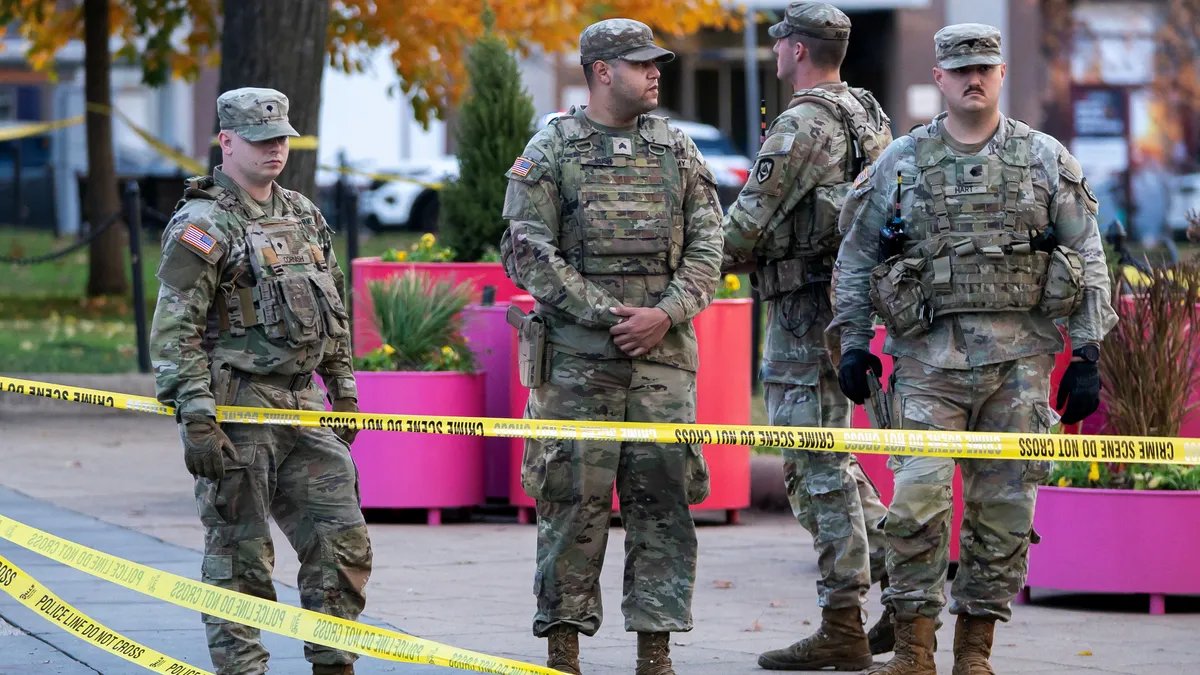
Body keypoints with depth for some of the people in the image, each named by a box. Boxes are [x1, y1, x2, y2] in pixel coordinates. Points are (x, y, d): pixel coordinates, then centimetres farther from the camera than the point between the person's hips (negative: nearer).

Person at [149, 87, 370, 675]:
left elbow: (333, 311, 24)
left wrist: (343, 390, 19)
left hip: (304, 405, 7)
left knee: (343, 539, 5)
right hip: (237, 408, -7)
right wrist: (196, 420, -21)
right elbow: (173, 333, -15)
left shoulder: (304, 217, 14)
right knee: (239, 556, -2)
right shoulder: (202, 226, -9)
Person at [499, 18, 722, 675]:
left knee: (663, 498, 1)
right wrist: (604, 313, -11)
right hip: (578, 354, -3)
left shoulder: (677, 150, 13)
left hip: (663, 351, 3)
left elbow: (706, 246, 9)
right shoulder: (552, 150, 2)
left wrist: (665, 313, -8)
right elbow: (526, 250, -5)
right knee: (573, 500, -2)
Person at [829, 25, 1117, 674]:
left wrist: (1088, 357, 0)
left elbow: (1088, 261, 6)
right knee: (917, 501, -11)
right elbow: (855, 256, 12)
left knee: (1005, 509, 2)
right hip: (928, 357, -1)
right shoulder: (901, 162, 7)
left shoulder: (1045, 159, 6)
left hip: (1020, 357, 1)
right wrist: (853, 343, 5)